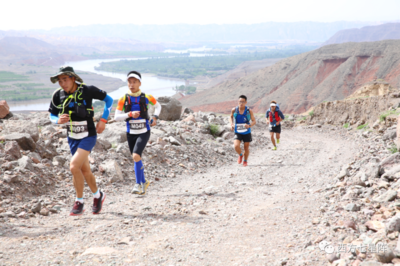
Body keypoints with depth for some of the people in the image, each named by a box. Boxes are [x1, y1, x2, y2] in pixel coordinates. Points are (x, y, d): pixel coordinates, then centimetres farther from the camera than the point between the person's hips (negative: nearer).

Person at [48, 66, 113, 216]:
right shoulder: (58, 95, -7)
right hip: (72, 138, 5)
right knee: (84, 170, 14)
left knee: (74, 166, -19)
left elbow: (108, 100, -4)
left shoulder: (87, 90, -17)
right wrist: (58, 120, -19)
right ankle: (98, 195, 38)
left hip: (88, 136, -5)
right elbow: (52, 115, 5)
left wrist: (103, 120, -10)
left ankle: (79, 202, -2)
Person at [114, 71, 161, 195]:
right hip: (131, 133, 3)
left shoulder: (146, 97, -4)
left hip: (144, 132, -3)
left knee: (136, 156, -21)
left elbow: (158, 106, 15)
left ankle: (138, 184, -7)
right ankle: (144, 182, 33)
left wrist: (155, 117, 0)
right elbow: (116, 117, -7)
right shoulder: (123, 99, -4)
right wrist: (130, 114, -21)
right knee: (137, 159, 12)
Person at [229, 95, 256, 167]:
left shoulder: (249, 111, -12)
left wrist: (249, 125, -28)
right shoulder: (234, 110, -8)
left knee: (246, 148, 12)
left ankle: (245, 161, 38)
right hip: (237, 133, 0)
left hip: (247, 133, 0)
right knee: (236, 146, -20)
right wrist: (231, 124, -4)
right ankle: (240, 155, 14)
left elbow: (254, 121, -6)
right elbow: (231, 117, 14)